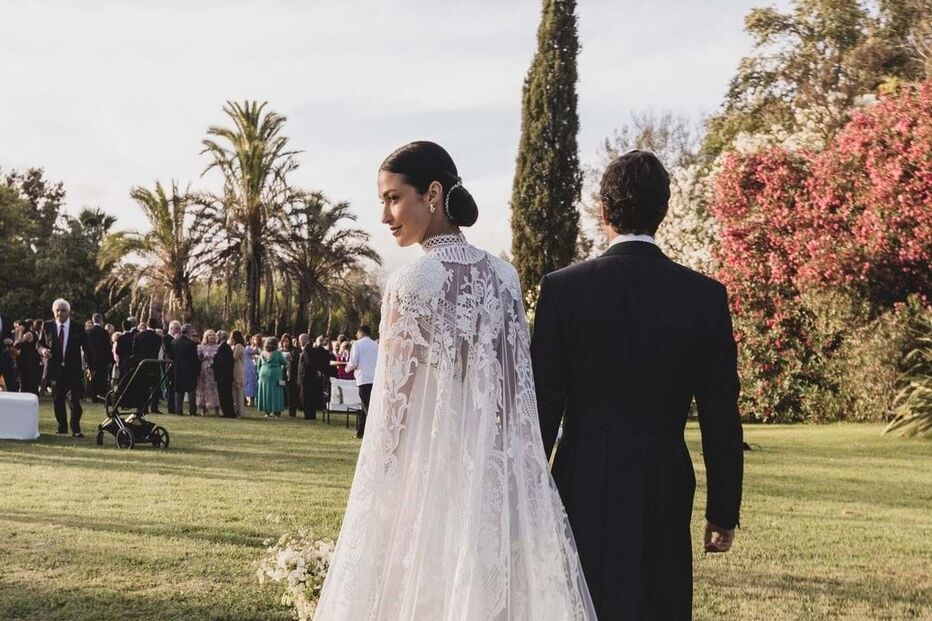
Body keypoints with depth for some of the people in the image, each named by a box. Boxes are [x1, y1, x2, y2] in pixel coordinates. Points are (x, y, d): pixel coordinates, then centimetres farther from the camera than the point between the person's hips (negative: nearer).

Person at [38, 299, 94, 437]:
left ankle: (76, 429, -1)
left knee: (74, 400, -9)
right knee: (58, 400, 7)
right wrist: (43, 350, -14)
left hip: (73, 370, -2)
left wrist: (91, 367, 1)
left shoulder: (78, 327, 0)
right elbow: (39, 344, 10)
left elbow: (86, 348, 4)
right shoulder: (47, 326, 4)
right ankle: (62, 427, 20)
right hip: (55, 369, 2)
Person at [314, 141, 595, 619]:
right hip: (497, 471, 6)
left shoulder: (410, 283, -13)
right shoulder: (504, 276, 3)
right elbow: (519, 386, 7)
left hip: (425, 468, -5)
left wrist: (381, 492, -2)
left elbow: (397, 402, -11)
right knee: (491, 582, 13)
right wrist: (490, 449, 17)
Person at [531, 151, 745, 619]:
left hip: (584, 494, -1)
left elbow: (542, 406, -5)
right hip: (664, 496, 1)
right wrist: (723, 511, 9)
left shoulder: (563, 288, -7)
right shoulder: (706, 296, -3)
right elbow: (721, 418, 0)